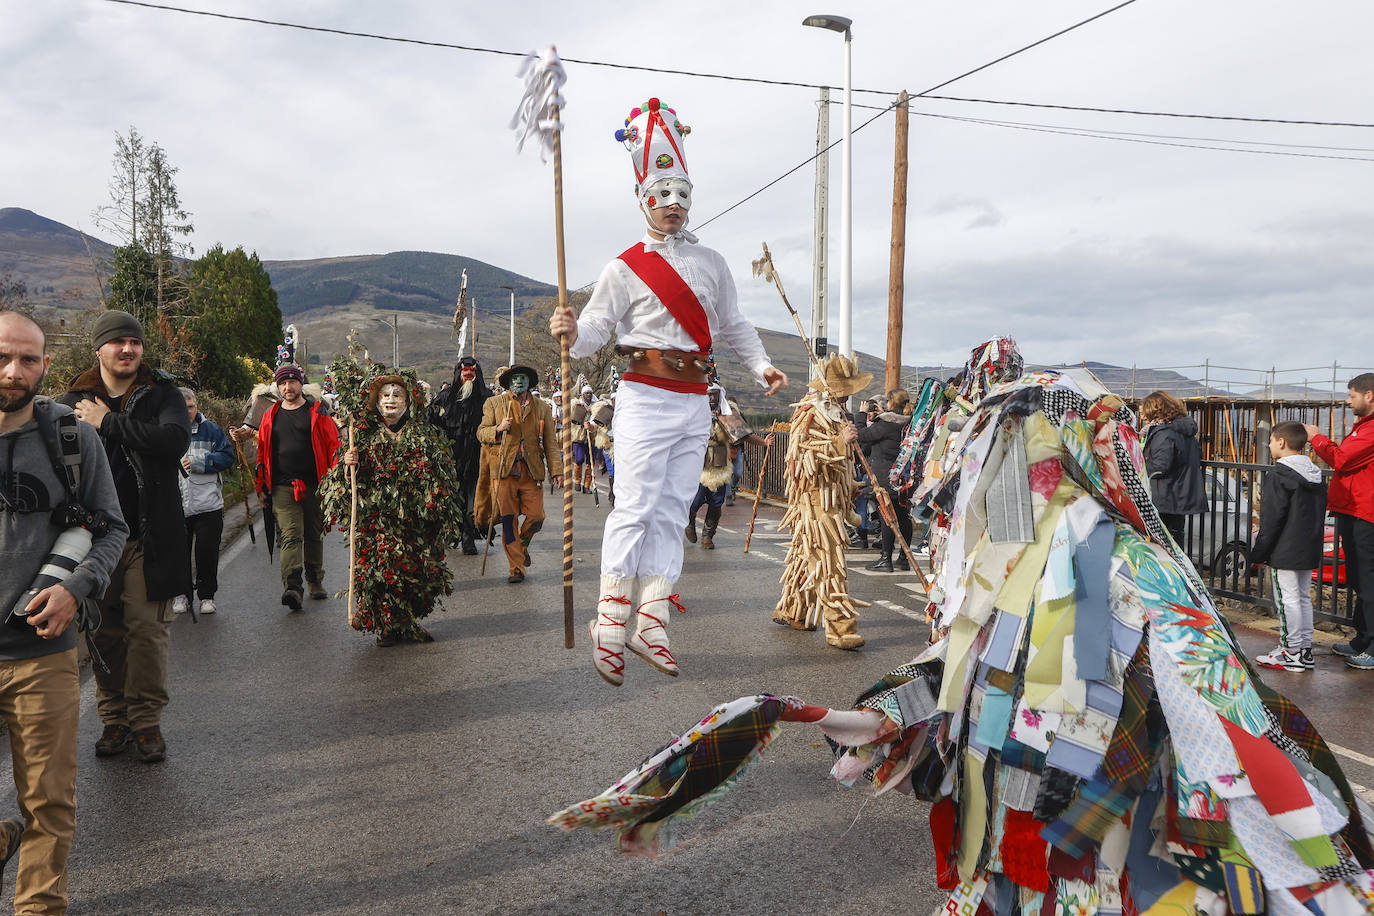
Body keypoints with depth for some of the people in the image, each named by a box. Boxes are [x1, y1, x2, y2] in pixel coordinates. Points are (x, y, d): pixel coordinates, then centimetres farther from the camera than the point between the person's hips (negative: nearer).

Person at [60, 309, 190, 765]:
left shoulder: (162, 394, 3)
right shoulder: (73, 402, 7)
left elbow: (175, 438, -18)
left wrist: (108, 423, -14)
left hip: (149, 539, -2)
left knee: (148, 631, -1)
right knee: (104, 632, 9)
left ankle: (146, 720, 11)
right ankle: (114, 718, 22)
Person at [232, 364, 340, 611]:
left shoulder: (317, 412, 4)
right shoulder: (271, 415, 11)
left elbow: (333, 445, 1)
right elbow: (263, 451, 18)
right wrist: (262, 486, 12)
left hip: (315, 486, 0)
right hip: (283, 487, 0)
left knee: (314, 535, 10)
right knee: (291, 535, -12)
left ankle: (315, 581, 25)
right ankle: (292, 587, -21)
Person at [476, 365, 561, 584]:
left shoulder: (542, 408, 12)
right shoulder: (494, 404, 9)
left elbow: (550, 443, 11)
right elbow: (481, 433, 10)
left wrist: (557, 471, 2)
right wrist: (498, 429, -11)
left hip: (531, 471, 1)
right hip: (505, 469, -1)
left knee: (536, 516, -5)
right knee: (508, 520, -2)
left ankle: (522, 545, 29)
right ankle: (516, 568, 8)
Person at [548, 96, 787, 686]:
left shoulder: (711, 263, 16)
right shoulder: (625, 268, 3)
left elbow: (733, 325, 22)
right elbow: (597, 328, -1)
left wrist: (760, 366, 8)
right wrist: (572, 333, -23)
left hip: (695, 401, 5)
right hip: (645, 396, -5)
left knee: (673, 510, 3)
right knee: (635, 507, -10)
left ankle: (650, 625, 7)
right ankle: (609, 627, -2)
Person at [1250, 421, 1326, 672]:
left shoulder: (1278, 476, -16)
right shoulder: (1316, 475, 12)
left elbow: (1271, 520, -17)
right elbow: (1319, 515, 18)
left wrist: (1259, 552, -11)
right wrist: (1312, 543, 23)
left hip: (1284, 552, -9)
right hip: (1309, 552, 9)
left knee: (1287, 599, -3)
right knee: (1303, 597, 14)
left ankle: (1292, 653, 1)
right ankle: (1305, 650, 20)